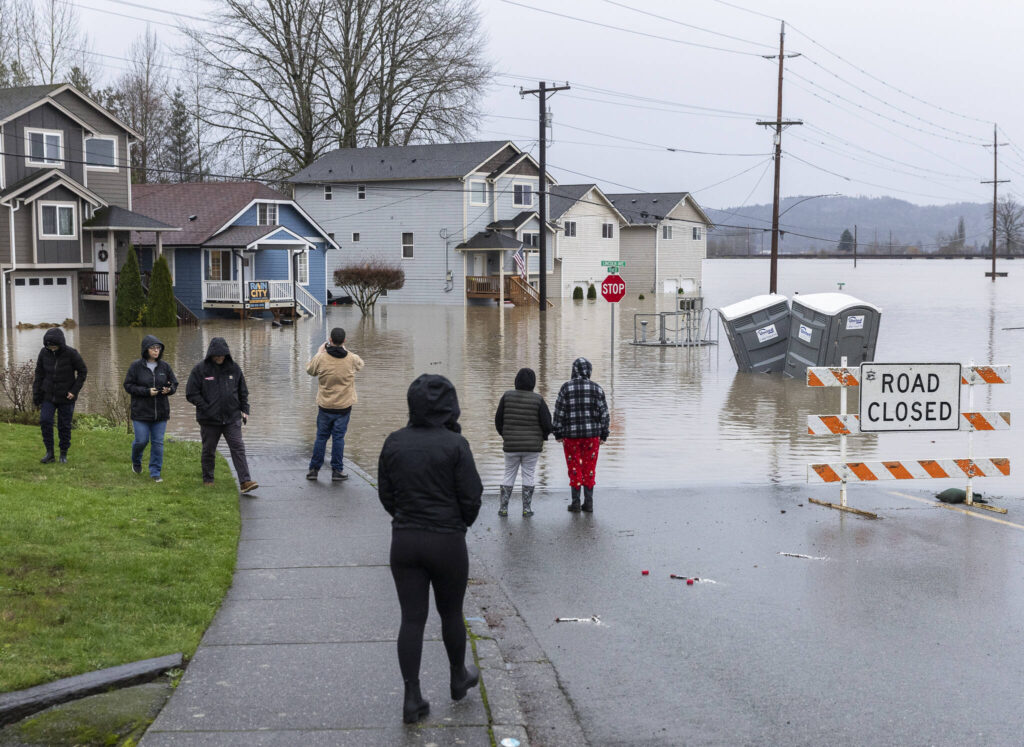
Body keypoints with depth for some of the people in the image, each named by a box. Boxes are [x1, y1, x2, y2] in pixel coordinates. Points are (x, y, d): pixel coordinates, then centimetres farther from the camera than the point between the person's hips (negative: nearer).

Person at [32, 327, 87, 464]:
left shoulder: (71, 353, -17)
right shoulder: (44, 353, -8)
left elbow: (82, 371, -5)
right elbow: (39, 375, 0)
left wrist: (74, 390, -13)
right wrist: (36, 397, 0)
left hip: (66, 397, -2)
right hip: (48, 395, 2)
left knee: (64, 426, 3)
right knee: (45, 421, -11)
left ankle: (64, 454, 18)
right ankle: (49, 452, 1)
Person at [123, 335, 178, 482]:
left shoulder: (164, 366, 3)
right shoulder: (136, 366, -5)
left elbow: (174, 383, 9)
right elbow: (128, 385, -5)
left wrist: (169, 390, -14)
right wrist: (146, 391, -16)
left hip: (161, 412, 3)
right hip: (141, 411, -3)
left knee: (158, 442, 3)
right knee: (141, 441, -1)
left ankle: (155, 473, 13)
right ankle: (136, 462, 31)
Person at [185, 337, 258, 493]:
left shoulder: (233, 368, 5)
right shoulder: (200, 369, -5)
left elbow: (243, 391, 15)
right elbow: (191, 394, -5)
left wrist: (244, 410, 7)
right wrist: (206, 408, -12)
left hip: (232, 418, 2)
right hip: (209, 419, -2)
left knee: (238, 448, -7)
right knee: (208, 451, 10)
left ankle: (245, 481, -13)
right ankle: (208, 480, 26)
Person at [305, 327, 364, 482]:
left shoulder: (321, 358, -12)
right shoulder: (351, 359, -9)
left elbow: (309, 370, 8)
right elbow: (360, 363, 15)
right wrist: (345, 350, 21)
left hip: (325, 405, 0)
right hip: (344, 405, 0)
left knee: (321, 437, 11)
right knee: (338, 437, 5)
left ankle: (314, 469, 16)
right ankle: (337, 470, 8)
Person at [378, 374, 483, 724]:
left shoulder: (394, 442, -3)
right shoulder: (455, 445, -14)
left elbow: (386, 494, 4)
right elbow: (471, 498, -11)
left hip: (404, 540, 3)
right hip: (447, 542, -3)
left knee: (412, 619, 6)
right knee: (451, 613, 18)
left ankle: (412, 699, 6)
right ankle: (458, 677, 38)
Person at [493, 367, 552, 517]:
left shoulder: (507, 396, -4)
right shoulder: (538, 399, -9)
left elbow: (498, 419, 1)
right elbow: (547, 423, -9)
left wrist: (504, 434, 17)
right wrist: (543, 437, 11)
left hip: (511, 444, 1)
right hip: (532, 445, -1)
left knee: (509, 475, 12)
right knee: (528, 476, 8)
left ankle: (504, 508, 9)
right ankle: (527, 508, 8)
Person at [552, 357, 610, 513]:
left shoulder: (566, 388, -5)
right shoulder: (596, 388, -1)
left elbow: (559, 412, -4)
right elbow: (603, 413, 0)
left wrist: (558, 434, 4)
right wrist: (603, 435, 7)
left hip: (571, 435, -1)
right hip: (592, 434, 1)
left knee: (574, 468, 8)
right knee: (589, 468, 10)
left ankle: (576, 503, 8)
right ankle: (588, 502, 10)